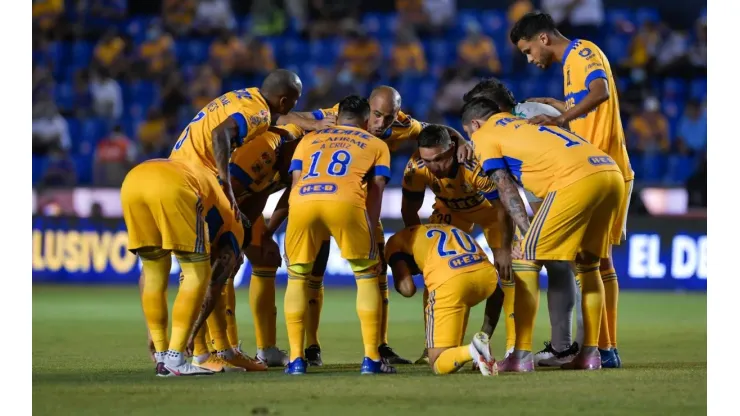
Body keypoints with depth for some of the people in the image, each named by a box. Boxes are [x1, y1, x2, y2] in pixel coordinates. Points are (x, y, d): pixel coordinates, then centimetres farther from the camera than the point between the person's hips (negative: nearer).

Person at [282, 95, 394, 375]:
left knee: (297, 277, 21)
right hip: (345, 202, -2)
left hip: (303, 201, 2)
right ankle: (371, 359, 11)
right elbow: (376, 191, 18)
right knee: (367, 275, 17)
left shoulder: (309, 139, 36)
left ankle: (296, 359, 14)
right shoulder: (376, 145, 31)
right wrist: (368, 232, 17)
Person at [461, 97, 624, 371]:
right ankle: (590, 353, 19)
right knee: (587, 264, 21)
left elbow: (507, 191, 5)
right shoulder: (523, 122, 34)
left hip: (577, 179, -7)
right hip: (612, 173, 7)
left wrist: (528, 236, 1)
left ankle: (522, 356, -2)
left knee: (528, 259, 1)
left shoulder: (484, 136, 14)